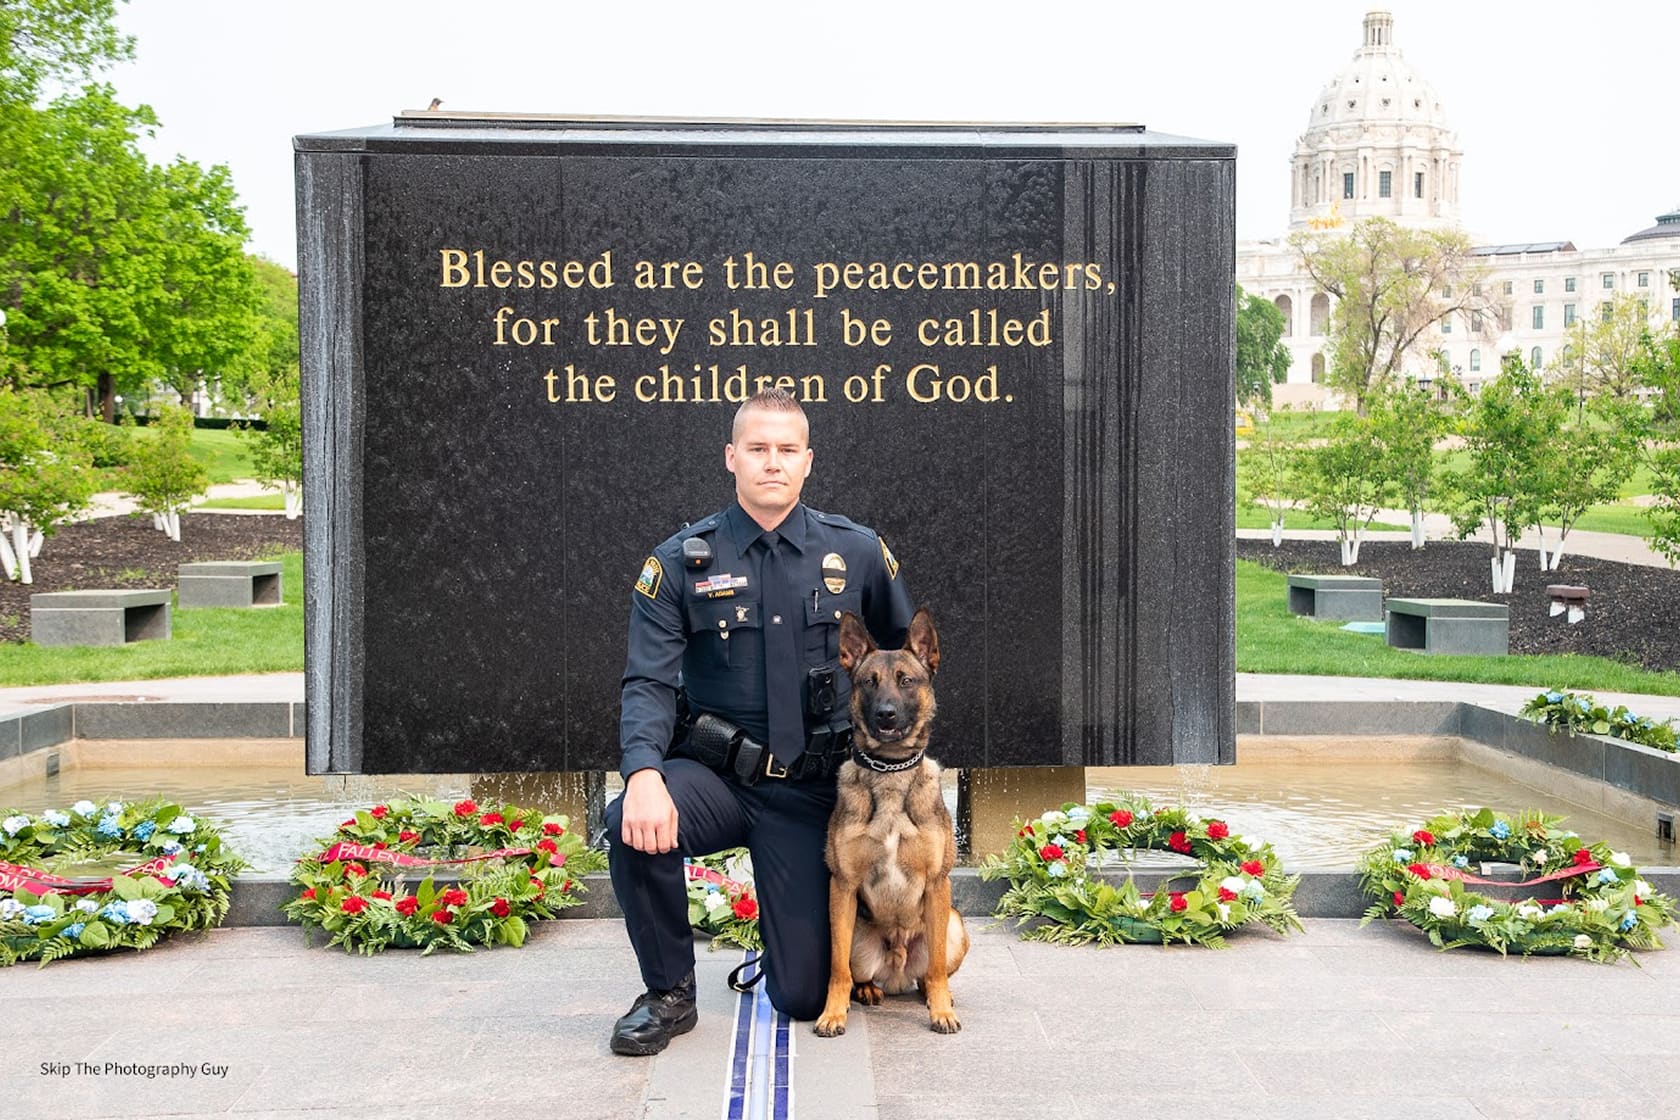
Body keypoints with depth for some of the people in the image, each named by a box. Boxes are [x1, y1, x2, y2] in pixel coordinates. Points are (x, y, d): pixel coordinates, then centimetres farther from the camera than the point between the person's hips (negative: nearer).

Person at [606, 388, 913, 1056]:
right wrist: (644, 773, -31)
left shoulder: (856, 552, 0)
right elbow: (649, 684, -13)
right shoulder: (680, 562, -4)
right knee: (632, 825, -34)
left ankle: (798, 933, 37)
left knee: (803, 996, -2)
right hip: (717, 774, 0)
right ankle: (669, 992, -8)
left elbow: (907, 650, 15)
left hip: (813, 791, 1)